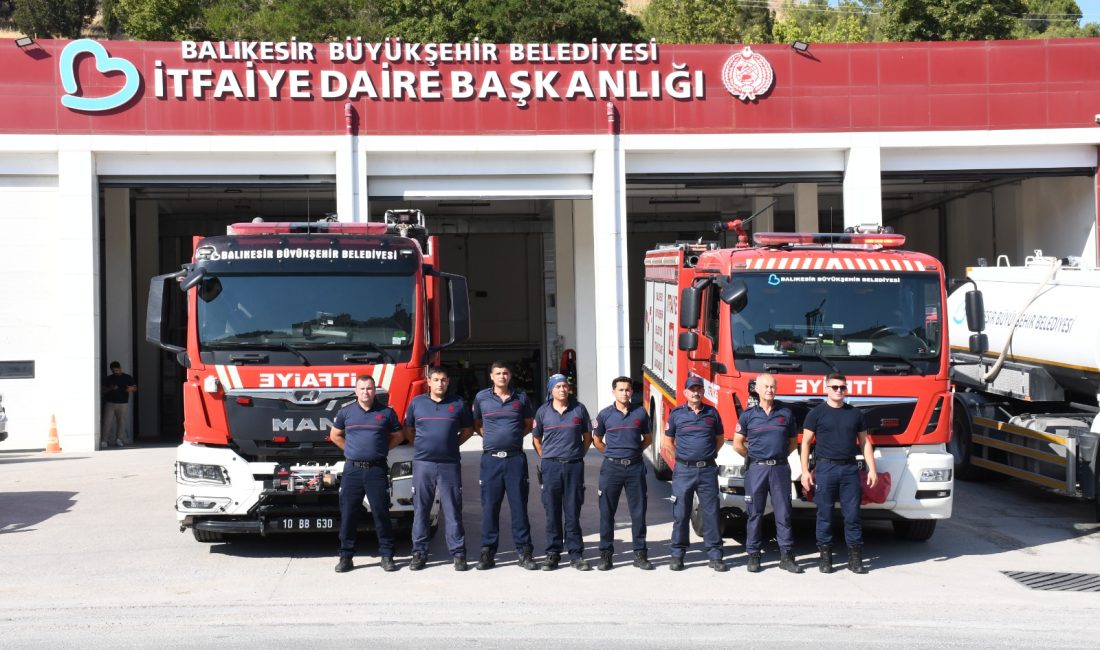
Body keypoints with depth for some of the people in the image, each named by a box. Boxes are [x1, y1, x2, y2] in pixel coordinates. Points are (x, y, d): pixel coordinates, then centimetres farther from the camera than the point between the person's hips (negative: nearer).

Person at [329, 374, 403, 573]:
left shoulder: (386, 413, 4)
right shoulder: (346, 412, 7)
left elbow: (397, 436, 16)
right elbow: (335, 435, 19)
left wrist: (381, 449, 5)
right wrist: (351, 450, 9)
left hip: (377, 470, -1)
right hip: (352, 469, 1)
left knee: (381, 513, 0)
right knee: (348, 514, 1)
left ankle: (386, 555, 7)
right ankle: (346, 556, 8)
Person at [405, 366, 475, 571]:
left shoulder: (458, 403, 6)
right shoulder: (417, 402, 8)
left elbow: (468, 430, 15)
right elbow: (408, 430, 17)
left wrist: (452, 444, 7)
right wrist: (420, 446, 7)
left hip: (450, 464, -1)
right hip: (423, 464, 1)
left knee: (453, 510, 0)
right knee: (420, 510, 4)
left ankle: (458, 554, 4)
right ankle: (419, 553, 12)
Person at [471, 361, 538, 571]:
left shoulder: (521, 397, 7)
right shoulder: (481, 397, 7)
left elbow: (529, 424, 17)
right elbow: (476, 425, 18)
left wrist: (515, 435, 3)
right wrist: (489, 435, 2)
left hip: (515, 458, 0)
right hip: (491, 459, 0)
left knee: (519, 506, 1)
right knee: (489, 507, 2)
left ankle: (524, 552, 6)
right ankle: (487, 553, 8)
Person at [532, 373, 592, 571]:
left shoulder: (579, 409, 4)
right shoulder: (543, 411, 5)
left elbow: (587, 436, 13)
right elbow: (536, 438, 14)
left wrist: (579, 455, 8)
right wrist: (546, 458, 8)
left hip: (574, 466, 0)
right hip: (551, 466, 0)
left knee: (573, 512, 2)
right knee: (552, 512, 4)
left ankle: (576, 555, 8)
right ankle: (552, 554, 11)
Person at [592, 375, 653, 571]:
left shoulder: (640, 413, 5)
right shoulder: (605, 414, 3)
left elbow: (648, 438, 16)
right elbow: (597, 440, 14)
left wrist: (634, 451, 6)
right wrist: (612, 453, 8)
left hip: (635, 467, 1)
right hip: (611, 467, -1)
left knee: (638, 512, 3)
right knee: (607, 512, 1)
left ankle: (640, 554, 10)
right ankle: (606, 554, 7)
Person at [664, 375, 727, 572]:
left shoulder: (712, 413, 7)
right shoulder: (676, 414, 4)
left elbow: (719, 439, 19)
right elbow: (668, 442, 10)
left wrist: (708, 456, 11)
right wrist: (682, 459, 5)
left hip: (708, 470, 1)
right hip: (683, 471, -1)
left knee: (711, 513, 1)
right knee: (680, 514, 2)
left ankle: (715, 556, 6)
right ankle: (677, 555, 10)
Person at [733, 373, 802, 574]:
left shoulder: (786, 413, 7)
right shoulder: (748, 414, 4)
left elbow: (793, 442, 16)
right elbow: (738, 443, 9)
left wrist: (779, 455, 10)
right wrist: (754, 457, 10)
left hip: (780, 468, 1)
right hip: (756, 469, -1)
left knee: (783, 513, 1)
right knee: (755, 513, 3)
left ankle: (786, 556, 6)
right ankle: (753, 555, 9)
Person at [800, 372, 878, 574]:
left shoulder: (855, 413, 12)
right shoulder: (817, 413, 3)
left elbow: (865, 442, 14)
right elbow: (806, 442, 2)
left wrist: (871, 469, 6)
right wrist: (805, 471, -5)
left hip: (850, 469, 2)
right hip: (825, 468, -2)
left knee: (852, 514, 1)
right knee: (824, 514, 1)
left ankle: (855, 558, 6)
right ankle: (825, 557, 8)